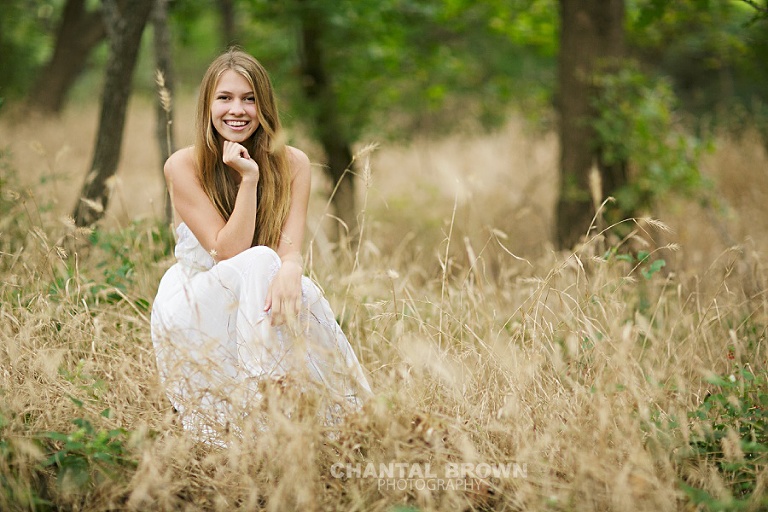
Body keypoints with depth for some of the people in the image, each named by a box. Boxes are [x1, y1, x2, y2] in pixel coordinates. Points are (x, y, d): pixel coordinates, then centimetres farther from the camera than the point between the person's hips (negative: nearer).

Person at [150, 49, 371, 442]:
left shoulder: (292, 164, -4)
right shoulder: (184, 166, -11)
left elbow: (290, 248, -16)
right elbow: (227, 251, -17)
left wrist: (289, 270, -40)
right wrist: (249, 179, -25)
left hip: (259, 312, 2)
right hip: (191, 308, -2)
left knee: (296, 291, -32)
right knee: (258, 262, -32)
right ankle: (253, 418, -34)